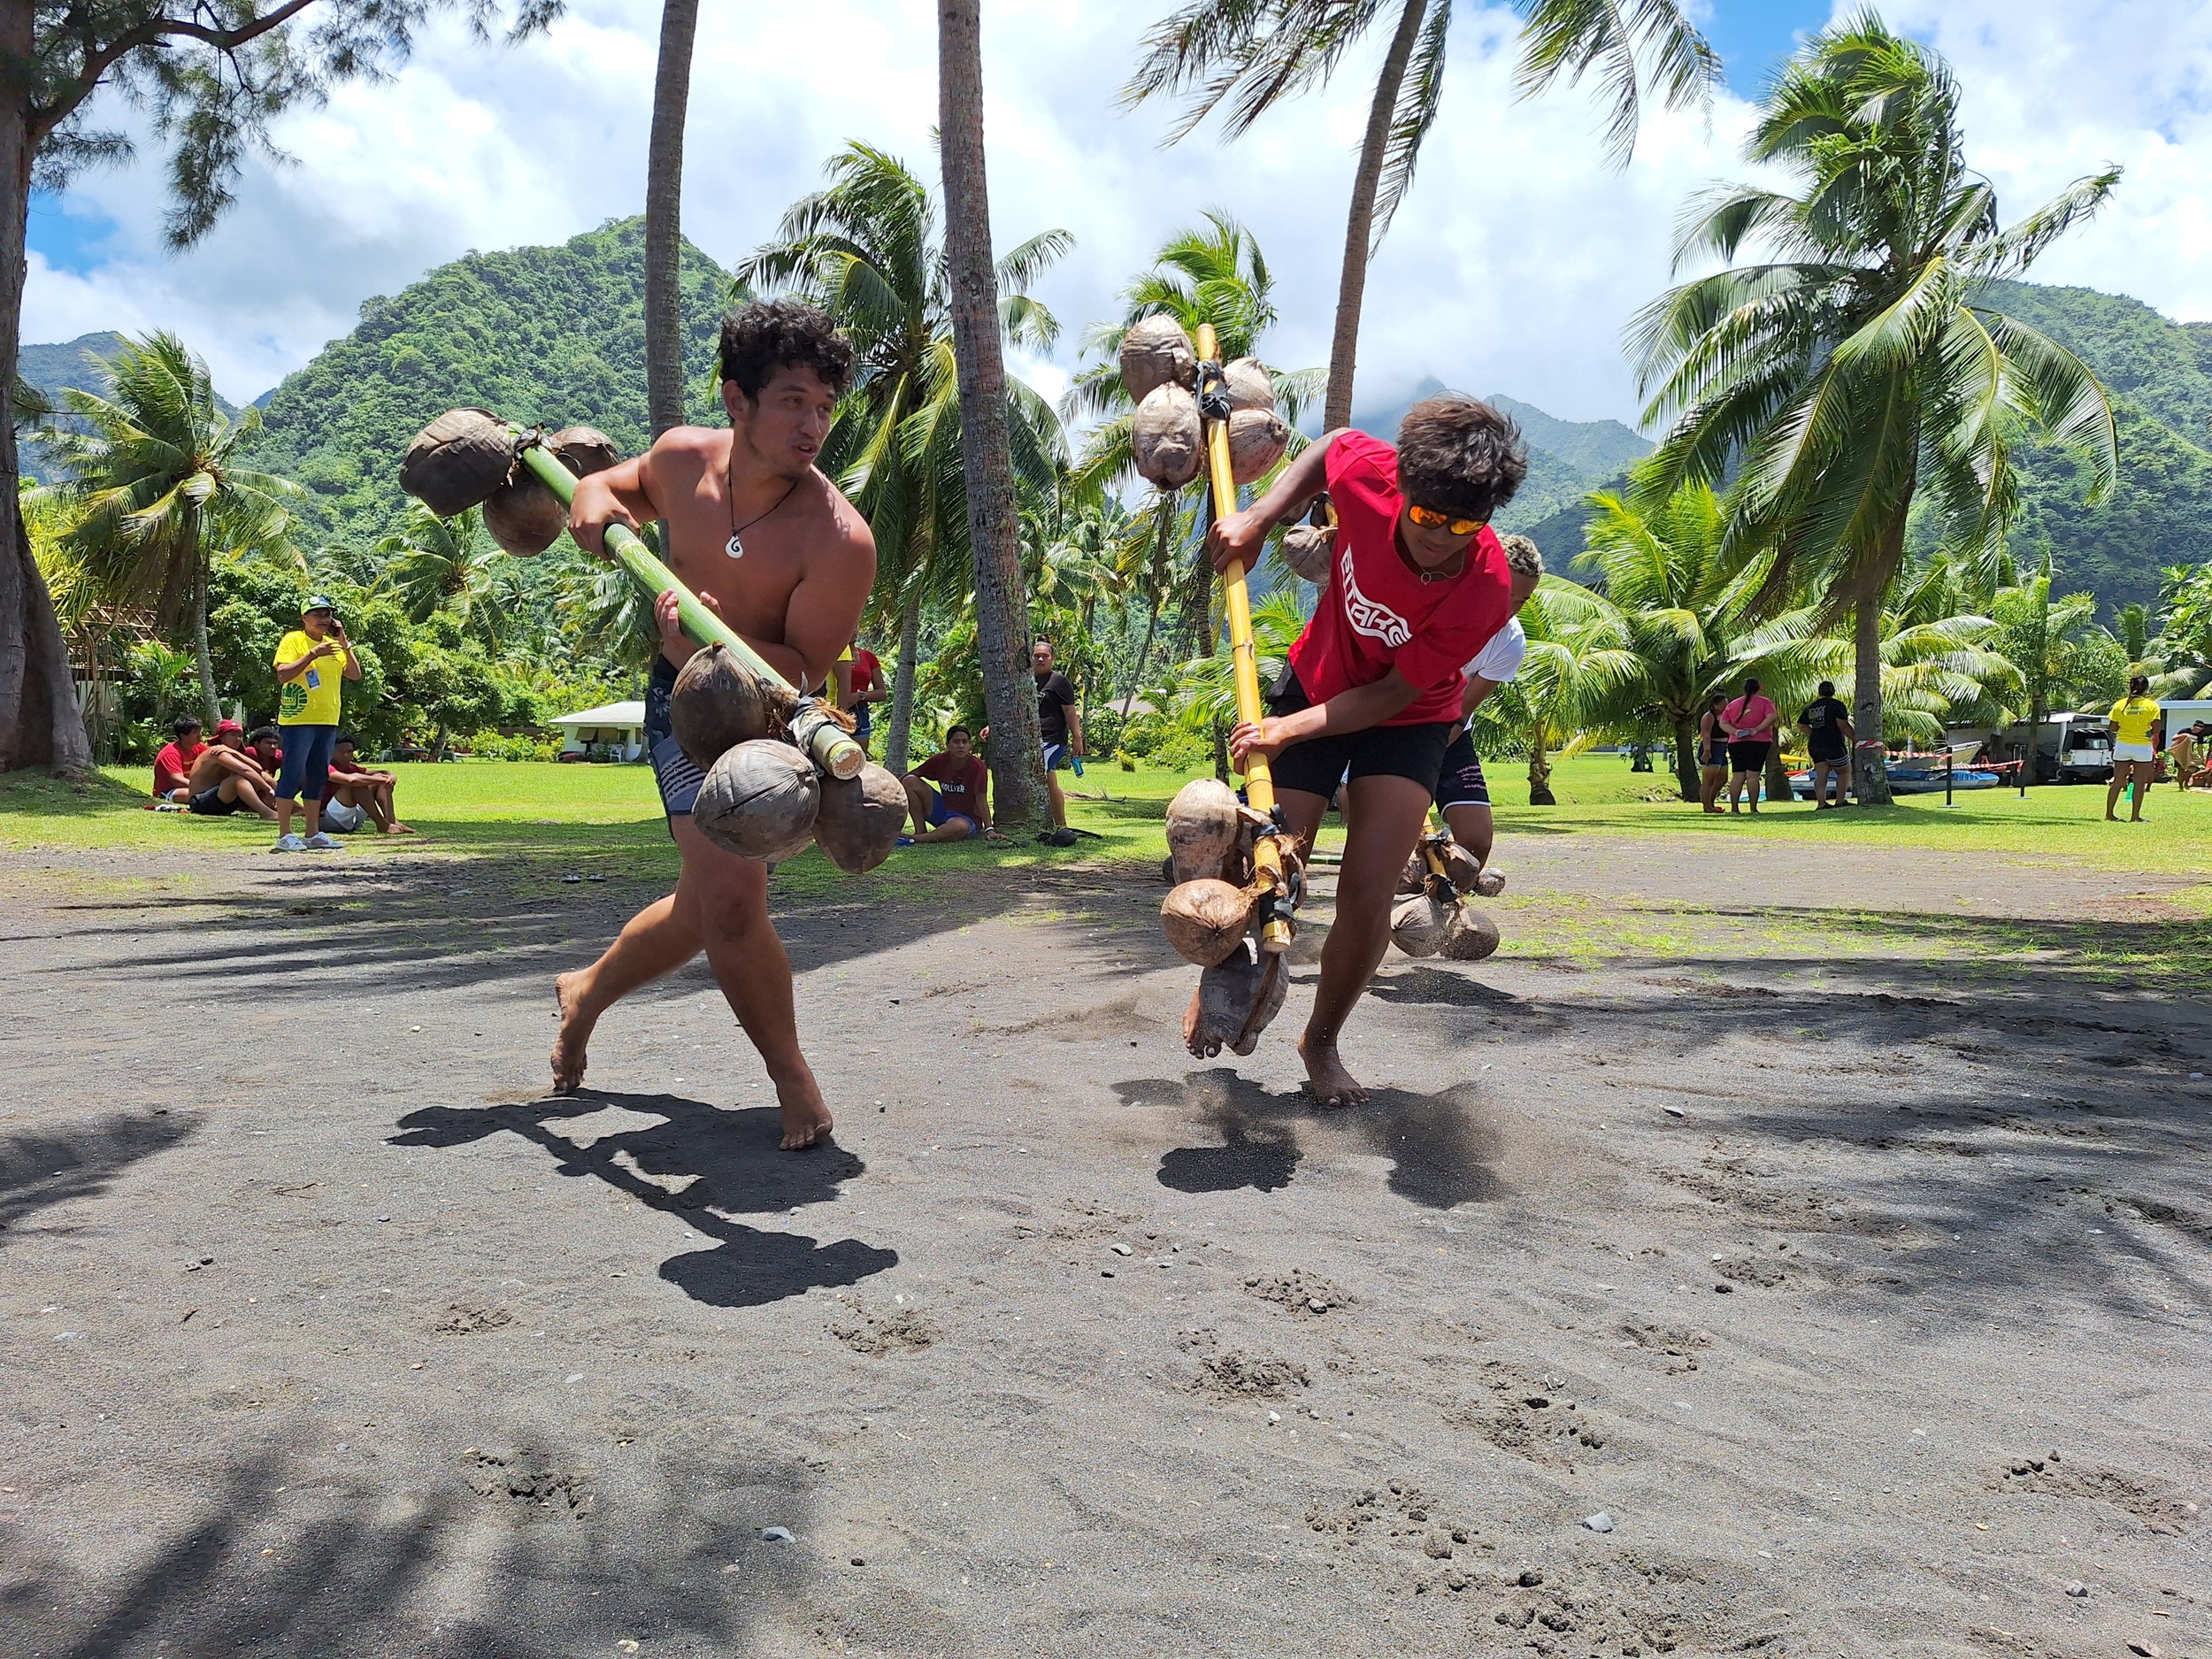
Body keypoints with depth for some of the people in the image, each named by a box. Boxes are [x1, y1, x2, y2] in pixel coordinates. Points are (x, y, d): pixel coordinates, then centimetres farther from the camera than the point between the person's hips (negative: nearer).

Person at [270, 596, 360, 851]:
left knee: (318, 776, 11)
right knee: (293, 773, -7)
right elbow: (283, 675, -16)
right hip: (298, 720, -7)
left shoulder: (333, 644, 14)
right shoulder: (293, 640, -4)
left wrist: (344, 644, -3)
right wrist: (313, 654, -21)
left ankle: (313, 833, 18)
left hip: (328, 721, 7)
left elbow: (354, 674, 6)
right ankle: (285, 835, -5)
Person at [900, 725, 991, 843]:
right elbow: (912, 775, 5)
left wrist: (989, 829, -22)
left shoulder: (977, 767, -17)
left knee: (960, 826, -44)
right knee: (910, 782, -9)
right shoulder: (939, 761, -5)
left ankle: (912, 839, -30)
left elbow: (981, 801, -16)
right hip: (943, 811, 5)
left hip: (968, 819, -5)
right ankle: (921, 832, -8)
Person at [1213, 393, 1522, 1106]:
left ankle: (1322, 1040, 15)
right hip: (1315, 683, 2)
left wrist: (1289, 730, -32)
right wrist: (1258, 517, -12)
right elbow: (1329, 445, -1)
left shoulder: (1485, 589, -32)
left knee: (1367, 894, -12)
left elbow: (1395, 694, -24)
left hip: (1408, 722, -1)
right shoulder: (1369, 471, -28)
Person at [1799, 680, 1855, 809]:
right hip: (1834, 745, -6)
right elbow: (1843, 725, -16)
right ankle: (1840, 801, 5)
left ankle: (1821, 803, -2)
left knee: (1821, 775, 5)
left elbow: (1801, 724, 17)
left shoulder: (1810, 707, 12)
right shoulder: (1836, 705, -8)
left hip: (1815, 745, 6)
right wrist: (1855, 737, -10)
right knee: (1844, 772, 9)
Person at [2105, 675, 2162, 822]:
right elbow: (2156, 729, -10)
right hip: (2143, 747, -3)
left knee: (2117, 782, 10)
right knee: (2139, 784, 4)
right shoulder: (2152, 706, -7)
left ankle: (2109, 814, 12)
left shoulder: (2119, 704, 0)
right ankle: (2135, 816, 5)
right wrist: (2145, 731, 9)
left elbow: (2113, 728, 2)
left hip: (2122, 745, 3)